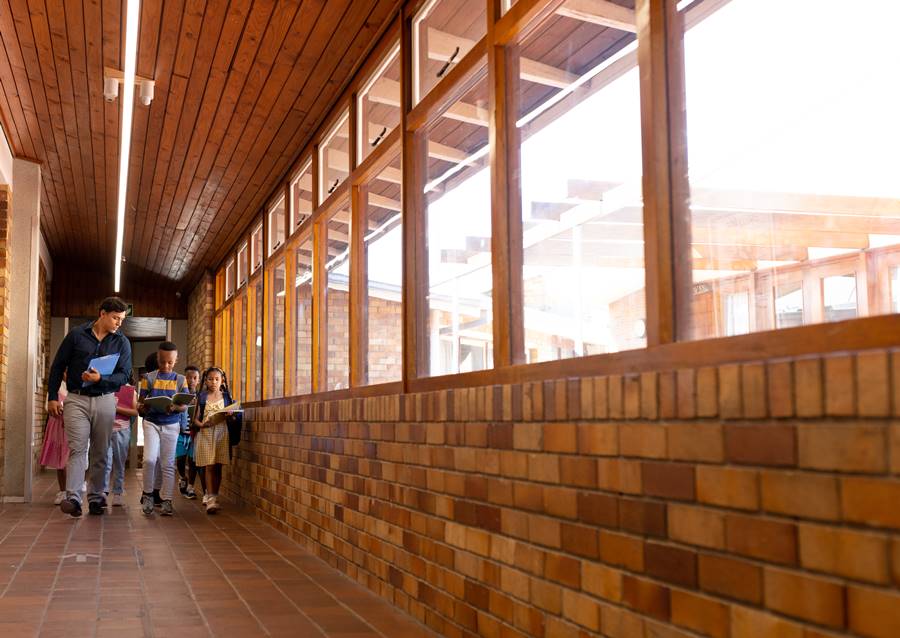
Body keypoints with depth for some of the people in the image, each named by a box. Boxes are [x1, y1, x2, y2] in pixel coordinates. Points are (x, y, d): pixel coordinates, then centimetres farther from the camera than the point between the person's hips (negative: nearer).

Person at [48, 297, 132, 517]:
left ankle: (96, 498, 13)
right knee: (77, 449, -11)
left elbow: (124, 376, -1)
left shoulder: (122, 342, 4)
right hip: (76, 399, -2)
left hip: (105, 400, 2)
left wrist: (101, 379, -19)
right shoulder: (77, 335, 1)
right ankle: (73, 498, -18)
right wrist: (52, 397, 2)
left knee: (100, 452, 5)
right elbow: (58, 366, 6)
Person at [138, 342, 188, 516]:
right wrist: (142, 407, -24)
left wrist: (175, 408, -22)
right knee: (149, 459, -16)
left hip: (171, 425, 1)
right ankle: (147, 494, 4)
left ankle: (166, 500, 8)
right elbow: (141, 401, -1)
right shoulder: (149, 377, 1)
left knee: (168, 464, 3)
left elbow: (185, 405, -1)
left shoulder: (180, 380, 4)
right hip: (151, 422, -1)